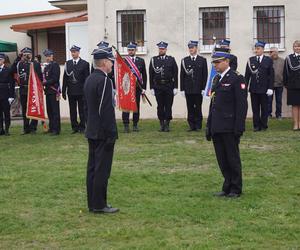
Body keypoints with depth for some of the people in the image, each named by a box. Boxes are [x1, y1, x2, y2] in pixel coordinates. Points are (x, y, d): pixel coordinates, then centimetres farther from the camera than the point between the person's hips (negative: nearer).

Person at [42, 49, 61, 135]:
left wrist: (45, 83, -16)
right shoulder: (46, 66, 18)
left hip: (54, 91, -8)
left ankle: (56, 129, -4)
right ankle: (51, 128, 19)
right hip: (48, 91, 8)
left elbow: (55, 79, -15)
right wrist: (43, 84, 3)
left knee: (55, 111, -6)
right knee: (49, 110, 11)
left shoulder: (55, 65, -7)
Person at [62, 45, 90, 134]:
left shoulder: (85, 64, 0)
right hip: (71, 92, 3)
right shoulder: (67, 63, 10)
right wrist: (64, 91, 4)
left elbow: (87, 79, -3)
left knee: (82, 110, 3)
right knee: (72, 111, 6)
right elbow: (65, 78, 9)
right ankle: (74, 127, 14)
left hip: (81, 92, -3)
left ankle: (82, 127, 11)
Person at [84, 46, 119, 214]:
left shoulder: (89, 79, 12)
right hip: (103, 133, -10)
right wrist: (112, 134, -18)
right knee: (102, 169, -4)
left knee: (93, 168, 11)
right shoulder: (104, 81, -17)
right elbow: (107, 110, -21)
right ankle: (99, 205, 1)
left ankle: (93, 203, 17)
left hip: (92, 132, 10)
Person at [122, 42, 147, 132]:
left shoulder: (141, 61, 9)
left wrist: (144, 88, 4)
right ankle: (126, 126, 0)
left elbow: (144, 75, 10)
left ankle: (135, 125, 13)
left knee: (136, 106, 4)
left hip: (137, 87, 2)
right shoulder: (123, 61, 4)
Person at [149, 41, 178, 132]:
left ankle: (167, 125, 7)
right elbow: (151, 74, 6)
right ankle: (162, 125, 10)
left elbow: (175, 74, 4)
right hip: (158, 86, 1)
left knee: (168, 106, 0)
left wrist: (175, 87, -2)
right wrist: (151, 88, 0)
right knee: (160, 106, 2)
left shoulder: (171, 59, 6)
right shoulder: (153, 60, 7)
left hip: (169, 86, 0)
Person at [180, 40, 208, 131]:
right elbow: (182, 76, 7)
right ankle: (192, 126, 8)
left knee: (198, 108, 2)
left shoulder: (202, 60, 5)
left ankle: (198, 126, 8)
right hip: (188, 89, 2)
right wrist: (182, 89, 0)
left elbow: (205, 75, 2)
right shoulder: (184, 61, 9)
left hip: (198, 89, -1)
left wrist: (204, 88, -6)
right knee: (190, 109, 3)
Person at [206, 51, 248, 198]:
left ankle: (236, 189, 12)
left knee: (233, 158, 2)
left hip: (229, 128, -7)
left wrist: (239, 128, -17)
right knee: (222, 160, 11)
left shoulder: (236, 79, -8)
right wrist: (209, 126, 15)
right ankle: (227, 187, 20)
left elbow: (242, 105, -13)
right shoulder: (216, 79, 16)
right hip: (217, 128, 7)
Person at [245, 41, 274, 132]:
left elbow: (271, 75, -2)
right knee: (255, 108, 4)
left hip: (264, 88, -2)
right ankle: (256, 126, 11)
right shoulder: (251, 60, 6)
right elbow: (247, 75, 6)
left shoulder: (268, 60, 0)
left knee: (264, 108, 5)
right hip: (253, 88, 2)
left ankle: (263, 125, 14)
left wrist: (270, 88, -8)